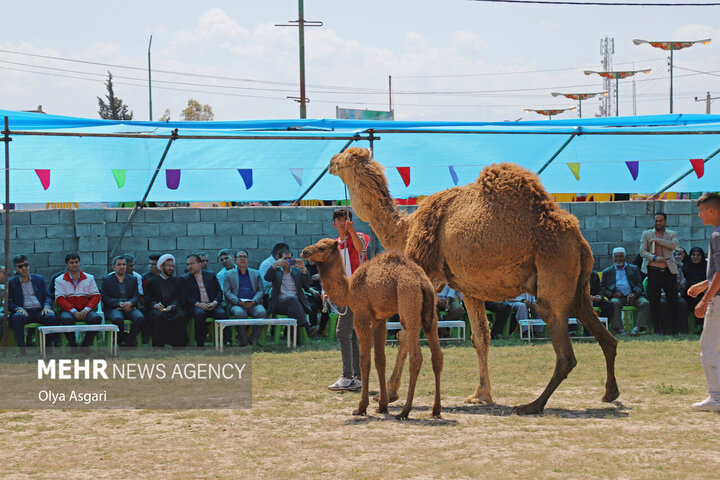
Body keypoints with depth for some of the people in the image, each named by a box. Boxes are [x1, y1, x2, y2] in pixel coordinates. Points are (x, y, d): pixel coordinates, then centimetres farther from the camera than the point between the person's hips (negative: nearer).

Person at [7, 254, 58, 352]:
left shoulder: (39, 279, 21)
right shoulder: (11, 283, 16)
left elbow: (47, 296, 15)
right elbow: (9, 303, 7)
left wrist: (47, 306, -8)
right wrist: (18, 308, -15)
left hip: (40, 311, 2)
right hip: (24, 311, -2)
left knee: (51, 317, -32)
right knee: (17, 317, -38)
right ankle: (22, 351, -36)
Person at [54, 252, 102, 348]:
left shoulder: (89, 278, 15)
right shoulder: (60, 280, 9)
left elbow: (96, 296, 7)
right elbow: (59, 299, -1)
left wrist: (86, 309, -11)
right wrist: (74, 311, -15)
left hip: (85, 311, 2)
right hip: (68, 311, -2)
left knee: (97, 318, -31)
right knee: (67, 319, -37)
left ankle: (85, 346, -19)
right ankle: (73, 346, -20)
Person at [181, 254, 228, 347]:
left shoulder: (211, 275, 18)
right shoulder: (184, 279, 13)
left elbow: (219, 292, 13)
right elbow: (185, 297, 2)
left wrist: (215, 302, -8)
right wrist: (198, 304, -15)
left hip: (212, 305, 2)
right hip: (196, 306, -2)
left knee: (221, 313, -30)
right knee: (200, 314, -36)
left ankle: (227, 342, -28)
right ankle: (200, 345, -32)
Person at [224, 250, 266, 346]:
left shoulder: (255, 273, 23)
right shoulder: (229, 274, 17)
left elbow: (261, 290, 14)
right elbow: (227, 292, 6)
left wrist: (254, 301, -7)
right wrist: (238, 302, -12)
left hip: (253, 304, 2)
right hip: (237, 305, -2)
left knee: (261, 312, -33)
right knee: (240, 313, -37)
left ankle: (253, 340, -22)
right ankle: (243, 342, -27)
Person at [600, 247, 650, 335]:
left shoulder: (634, 269, 21)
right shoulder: (607, 272, 20)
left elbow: (639, 284, 11)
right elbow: (602, 287, 11)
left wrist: (634, 294, -11)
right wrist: (612, 294, -10)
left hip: (632, 296, 1)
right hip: (617, 297, -1)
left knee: (645, 303, -28)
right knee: (614, 303, -36)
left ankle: (638, 327, -33)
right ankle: (619, 329, -38)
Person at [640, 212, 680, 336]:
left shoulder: (672, 234, 12)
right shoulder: (646, 234, 11)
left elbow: (674, 245, -9)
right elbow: (642, 251, 1)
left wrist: (657, 240, -12)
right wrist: (654, 258, -16)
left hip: (669, 270, 0)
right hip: (653, 271, 0)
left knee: (673, 300, -2)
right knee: (654, 301, 0)